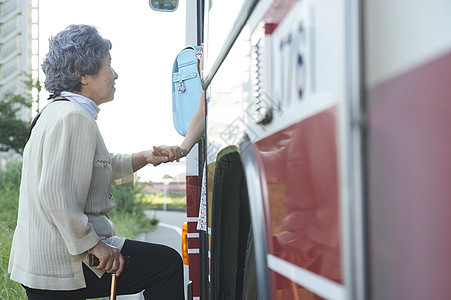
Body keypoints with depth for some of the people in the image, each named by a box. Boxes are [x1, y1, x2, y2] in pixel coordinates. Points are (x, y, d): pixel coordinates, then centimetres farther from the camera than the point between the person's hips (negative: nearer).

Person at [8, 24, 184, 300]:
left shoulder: (58, 111, 17)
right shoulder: (75, 117, -18)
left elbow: (98, 168, 28)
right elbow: (57, 195, -28)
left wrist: (144, 158, 19)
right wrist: (93, 244, -22)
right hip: (63, 263, -11)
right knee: (168, 264, -5)